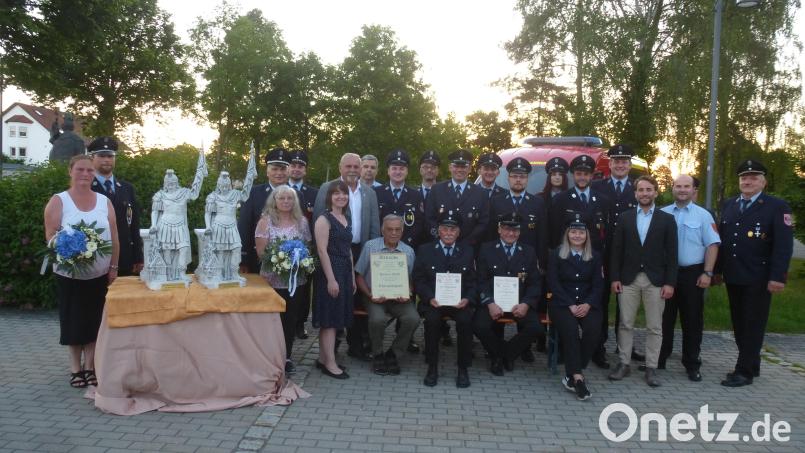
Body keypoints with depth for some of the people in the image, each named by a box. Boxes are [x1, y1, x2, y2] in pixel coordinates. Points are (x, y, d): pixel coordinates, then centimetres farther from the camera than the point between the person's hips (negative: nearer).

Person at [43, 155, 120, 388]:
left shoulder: (104, 201, 4)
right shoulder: (58, 201, -2)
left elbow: (114, 237, 5)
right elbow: (50, 236, -7)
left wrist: (114, 267, 2)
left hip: (99, 273, 2)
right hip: (69, 272, -2)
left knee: (94, 319, 7)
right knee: (73, 319, 7)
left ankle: (90, 366, 19)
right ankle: (76, 367, 19)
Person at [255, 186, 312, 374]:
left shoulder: (302, 221, 6)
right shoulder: (265, 221, -3)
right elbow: (261, 252, -6)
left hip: (297, 280, 3)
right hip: (273, 281, -3)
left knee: (291, 319, 10)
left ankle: (286, 357, 24)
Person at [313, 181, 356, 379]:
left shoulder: (346, 219, 14)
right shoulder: (324, 219, -9)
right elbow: (322, 251, -15)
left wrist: (352, 277, 15)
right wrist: (331, 279, -20)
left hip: (345, 272, 8)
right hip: (330, 272, -8)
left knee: (336, 317, 11)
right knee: (329, 317, -3)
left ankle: (323, 359, 20)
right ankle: (330, 363, 4)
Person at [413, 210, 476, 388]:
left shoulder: (467, 251, 12)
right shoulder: (425, 250, 7)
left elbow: (472, 282, 9)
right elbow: (418, 280, 3)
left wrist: (467, 299, -11)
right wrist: (430, 298, -15)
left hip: (459, 302, 1)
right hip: (433, 301, -1)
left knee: (466, 320, -29)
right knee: (432, 319, -31)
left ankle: (463, 368, -11)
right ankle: (432, 367, -13)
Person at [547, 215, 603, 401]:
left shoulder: (595, 256, 13)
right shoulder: (556, 254, 6)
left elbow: (598, 285, 7)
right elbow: (554, 283, -2)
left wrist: (588, 304, -12)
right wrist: (570, 305, -13)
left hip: (587, 304, 2)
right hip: (562, 303, -2)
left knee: (593, 329, -27)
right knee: (570, 329, -31)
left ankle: (572, 375, -18)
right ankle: (578, 376, -28)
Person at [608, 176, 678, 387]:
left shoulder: (667, 219, 3)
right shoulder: (625, 218, 6)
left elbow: (671, 254, 0)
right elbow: (617, 250, 4)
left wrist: (669, 282, -6)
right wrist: (615, 278, -2)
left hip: (655, 280, -1)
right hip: (628, 279, 1)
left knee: (654, 327, 4)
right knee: (626, 324, 6)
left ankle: (651, 368, 13)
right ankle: (624, 364, 16)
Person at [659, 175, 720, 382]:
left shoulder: (703, 215, 0)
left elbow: (712, 245, -3)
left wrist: (707, 273, -10)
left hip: (692, 274, -1)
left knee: (692, 320, 6)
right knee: (664, 318, 10)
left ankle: (692, 365, 18)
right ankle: (659, 359, 22)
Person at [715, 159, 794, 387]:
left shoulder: (777, 206, -6)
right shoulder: (728, 205, 11)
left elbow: (784, 245, -12)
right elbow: (721, 238, 12)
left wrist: (777, 277, -20)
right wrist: (716, 270, 10)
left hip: (758, 279, -6)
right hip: (733, 277, 6)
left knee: (753, 325, 2)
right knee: (739, 323, 13)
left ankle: (744, 371, 7)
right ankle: (751, 366, 26)